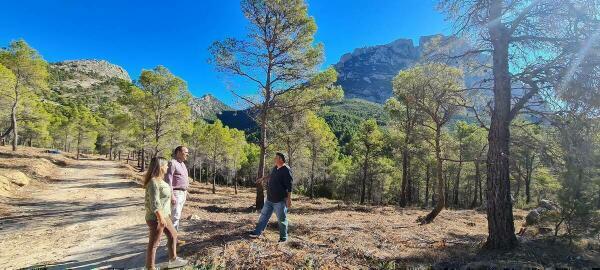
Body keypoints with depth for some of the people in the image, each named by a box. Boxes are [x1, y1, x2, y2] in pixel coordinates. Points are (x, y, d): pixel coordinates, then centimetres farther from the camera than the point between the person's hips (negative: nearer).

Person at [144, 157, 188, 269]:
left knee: (173, 235, 20)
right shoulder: (153, 182, -22)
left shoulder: (159, 180, 8)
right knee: (154, 243, 4)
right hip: (156, 218, -10)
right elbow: (154, 203, -25)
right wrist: (161, 218, -24)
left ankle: (173, 259, 34)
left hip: (164, 215, 10)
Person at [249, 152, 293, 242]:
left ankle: (283, 238, 17)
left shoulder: (286, 170, -19)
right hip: (269, 199, 9)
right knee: (264, 215, 15)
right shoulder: (275, 168, 7)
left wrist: (289, 199, -23)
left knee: (282, 219, 4)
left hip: (280, 200, -9)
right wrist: (263, 178, 34)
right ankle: (257, 232, 26)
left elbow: (289, 186, -21)